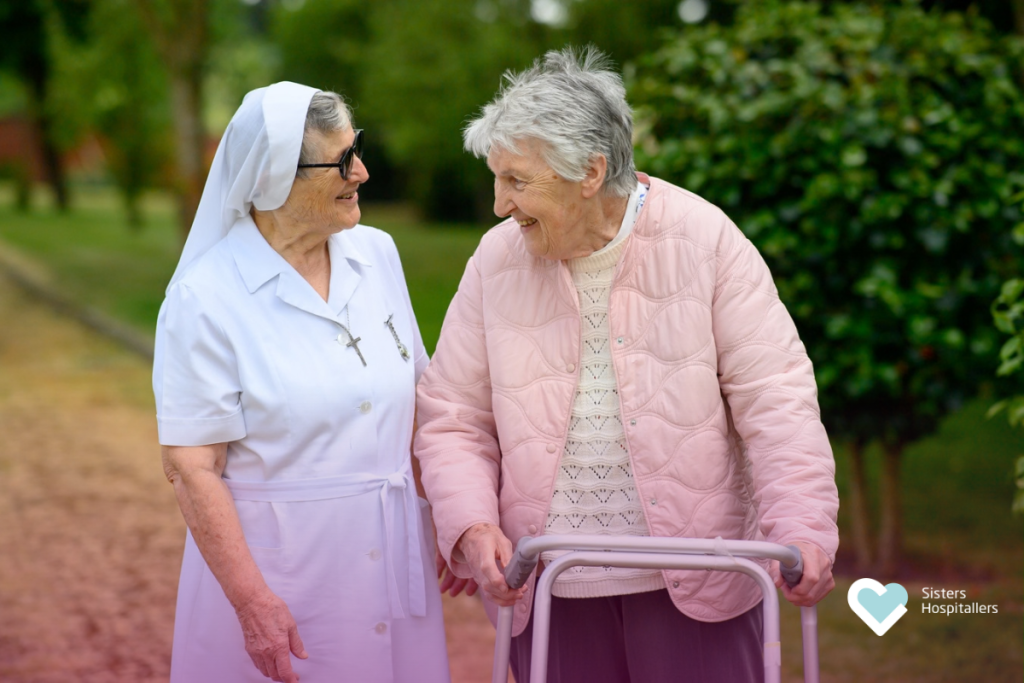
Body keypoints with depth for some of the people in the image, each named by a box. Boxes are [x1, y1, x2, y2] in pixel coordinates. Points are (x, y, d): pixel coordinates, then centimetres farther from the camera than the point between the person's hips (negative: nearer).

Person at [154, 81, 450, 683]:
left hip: (393, 557, 5)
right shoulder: (207, 296, -13)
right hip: (277, 565, -5)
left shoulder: (377, 254, 4)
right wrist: (253, 601, -18)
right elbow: (191, 467, -15)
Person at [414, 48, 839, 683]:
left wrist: (802, 529, -20)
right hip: (548, 587, 2)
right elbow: (453, 420, 4)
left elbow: (774, 395, -8)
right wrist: (472, 527, -13)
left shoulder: (704, 239, -7)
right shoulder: (498, 260, 0)